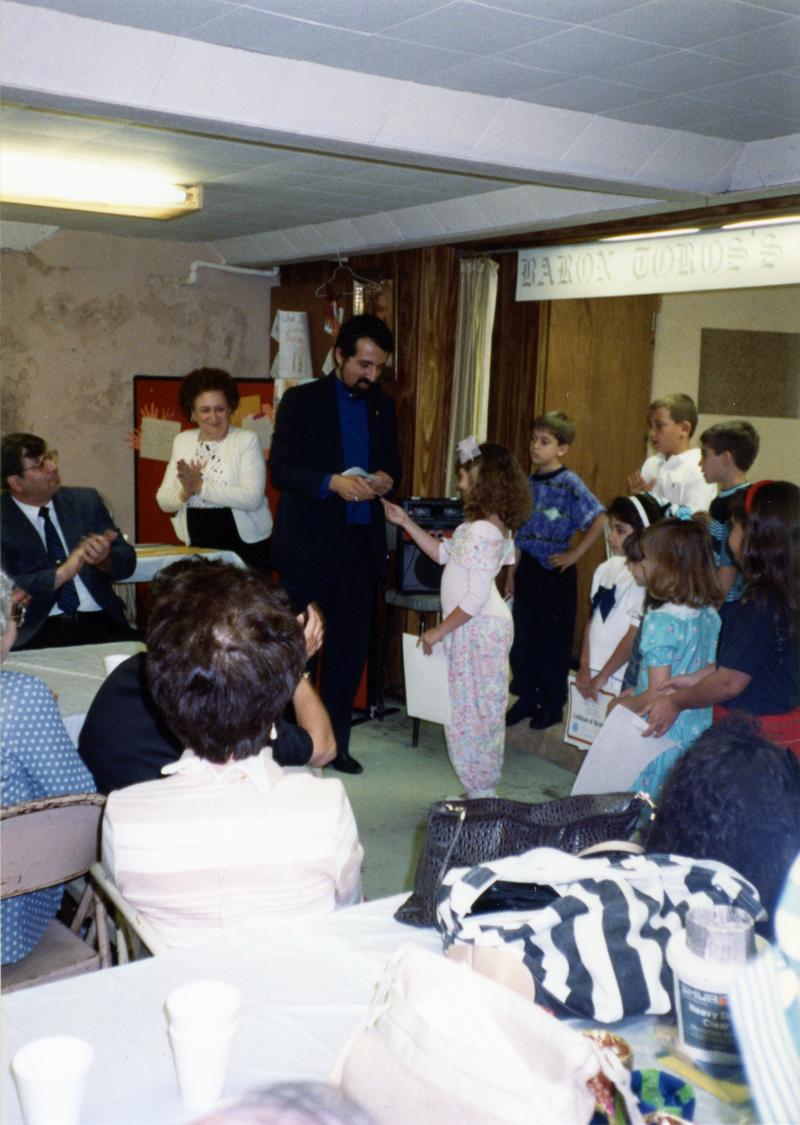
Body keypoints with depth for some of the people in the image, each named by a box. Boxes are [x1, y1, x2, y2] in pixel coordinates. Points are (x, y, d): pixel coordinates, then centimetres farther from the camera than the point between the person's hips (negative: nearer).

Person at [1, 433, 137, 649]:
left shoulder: (86, 501, 11)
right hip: (37, 630, -3)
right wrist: (62, 573, -20)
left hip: (100, 620, 3)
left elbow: (127, 560, 9)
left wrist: (104, 560, -13)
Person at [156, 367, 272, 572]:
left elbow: (253, 497, -18)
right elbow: (163, 501, 5)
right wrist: (186, 492, -15)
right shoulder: (182, 441, 9)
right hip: (197, 547, 3)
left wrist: (201, 486, -20)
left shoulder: (247, 440, -5)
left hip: (244, 547, -3)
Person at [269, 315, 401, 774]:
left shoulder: (383, 406, 11)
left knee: (350, 649, 9)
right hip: (310, 545, -4)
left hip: (362, 543, 4)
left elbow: (393, 464, 16)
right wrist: (332, 482, -25)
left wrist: (387, 478, -8)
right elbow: (281, 469, -9)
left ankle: (335, 742, 21)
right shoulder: (302, 401, -3)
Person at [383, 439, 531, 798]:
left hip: (480, 630, -10)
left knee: (473, 713, -1)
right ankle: (482, 789, 25)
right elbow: (444, 553, 20)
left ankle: (482, 792, 10)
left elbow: (476, 597, -24)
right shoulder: (482, 525, 10)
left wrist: (440, 631, -16)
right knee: (478, 711, 15)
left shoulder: (483, 530, -22)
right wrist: (406, 522, 17)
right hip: (476, 630, 10)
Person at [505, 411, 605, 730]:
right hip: (528, 570, 6)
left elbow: (599, 520, -18)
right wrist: (512, 572, 12)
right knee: (523, 637, 12)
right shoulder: (528, 483, 7)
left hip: (556, 572, -6)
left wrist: (575, 554, -16)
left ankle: (553, 705, 17)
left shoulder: (569, 484, -12)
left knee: (554, 640, 4)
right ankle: (527, 699, 26)